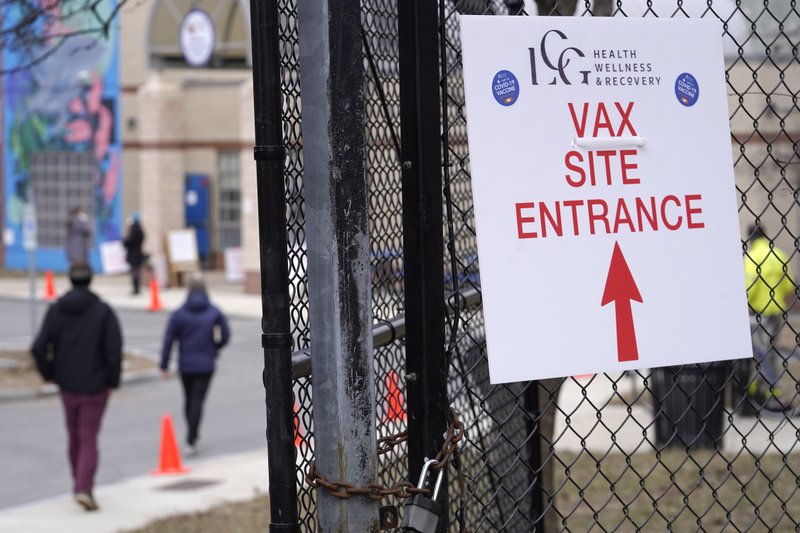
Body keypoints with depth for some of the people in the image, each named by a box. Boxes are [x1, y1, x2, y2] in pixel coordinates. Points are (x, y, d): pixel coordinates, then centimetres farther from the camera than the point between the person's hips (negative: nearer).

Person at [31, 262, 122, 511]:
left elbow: (39, 348, -10)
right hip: (95, 386, -3)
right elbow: (114, 349, -16)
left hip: (67, 386, 3)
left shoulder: (56, 309, -4)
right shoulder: (103, 311, -10)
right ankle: (84, 489, -17)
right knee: (89, 439, 0)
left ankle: (81, 485, 31)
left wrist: (49, 374, 6)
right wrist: (113, 381, -3)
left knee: (75, 436, 20)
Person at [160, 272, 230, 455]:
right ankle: (191, 440, -13)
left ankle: (192, 436, 30)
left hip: (185, 364, 1)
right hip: (206, 364, -1)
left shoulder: (179, 314, -4)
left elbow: (168, 340, -6)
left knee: (189, 399, 17)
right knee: (198, 400, -3)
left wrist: (164, 365, -1)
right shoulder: (215, 312, -3)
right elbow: (225, 335, 2)